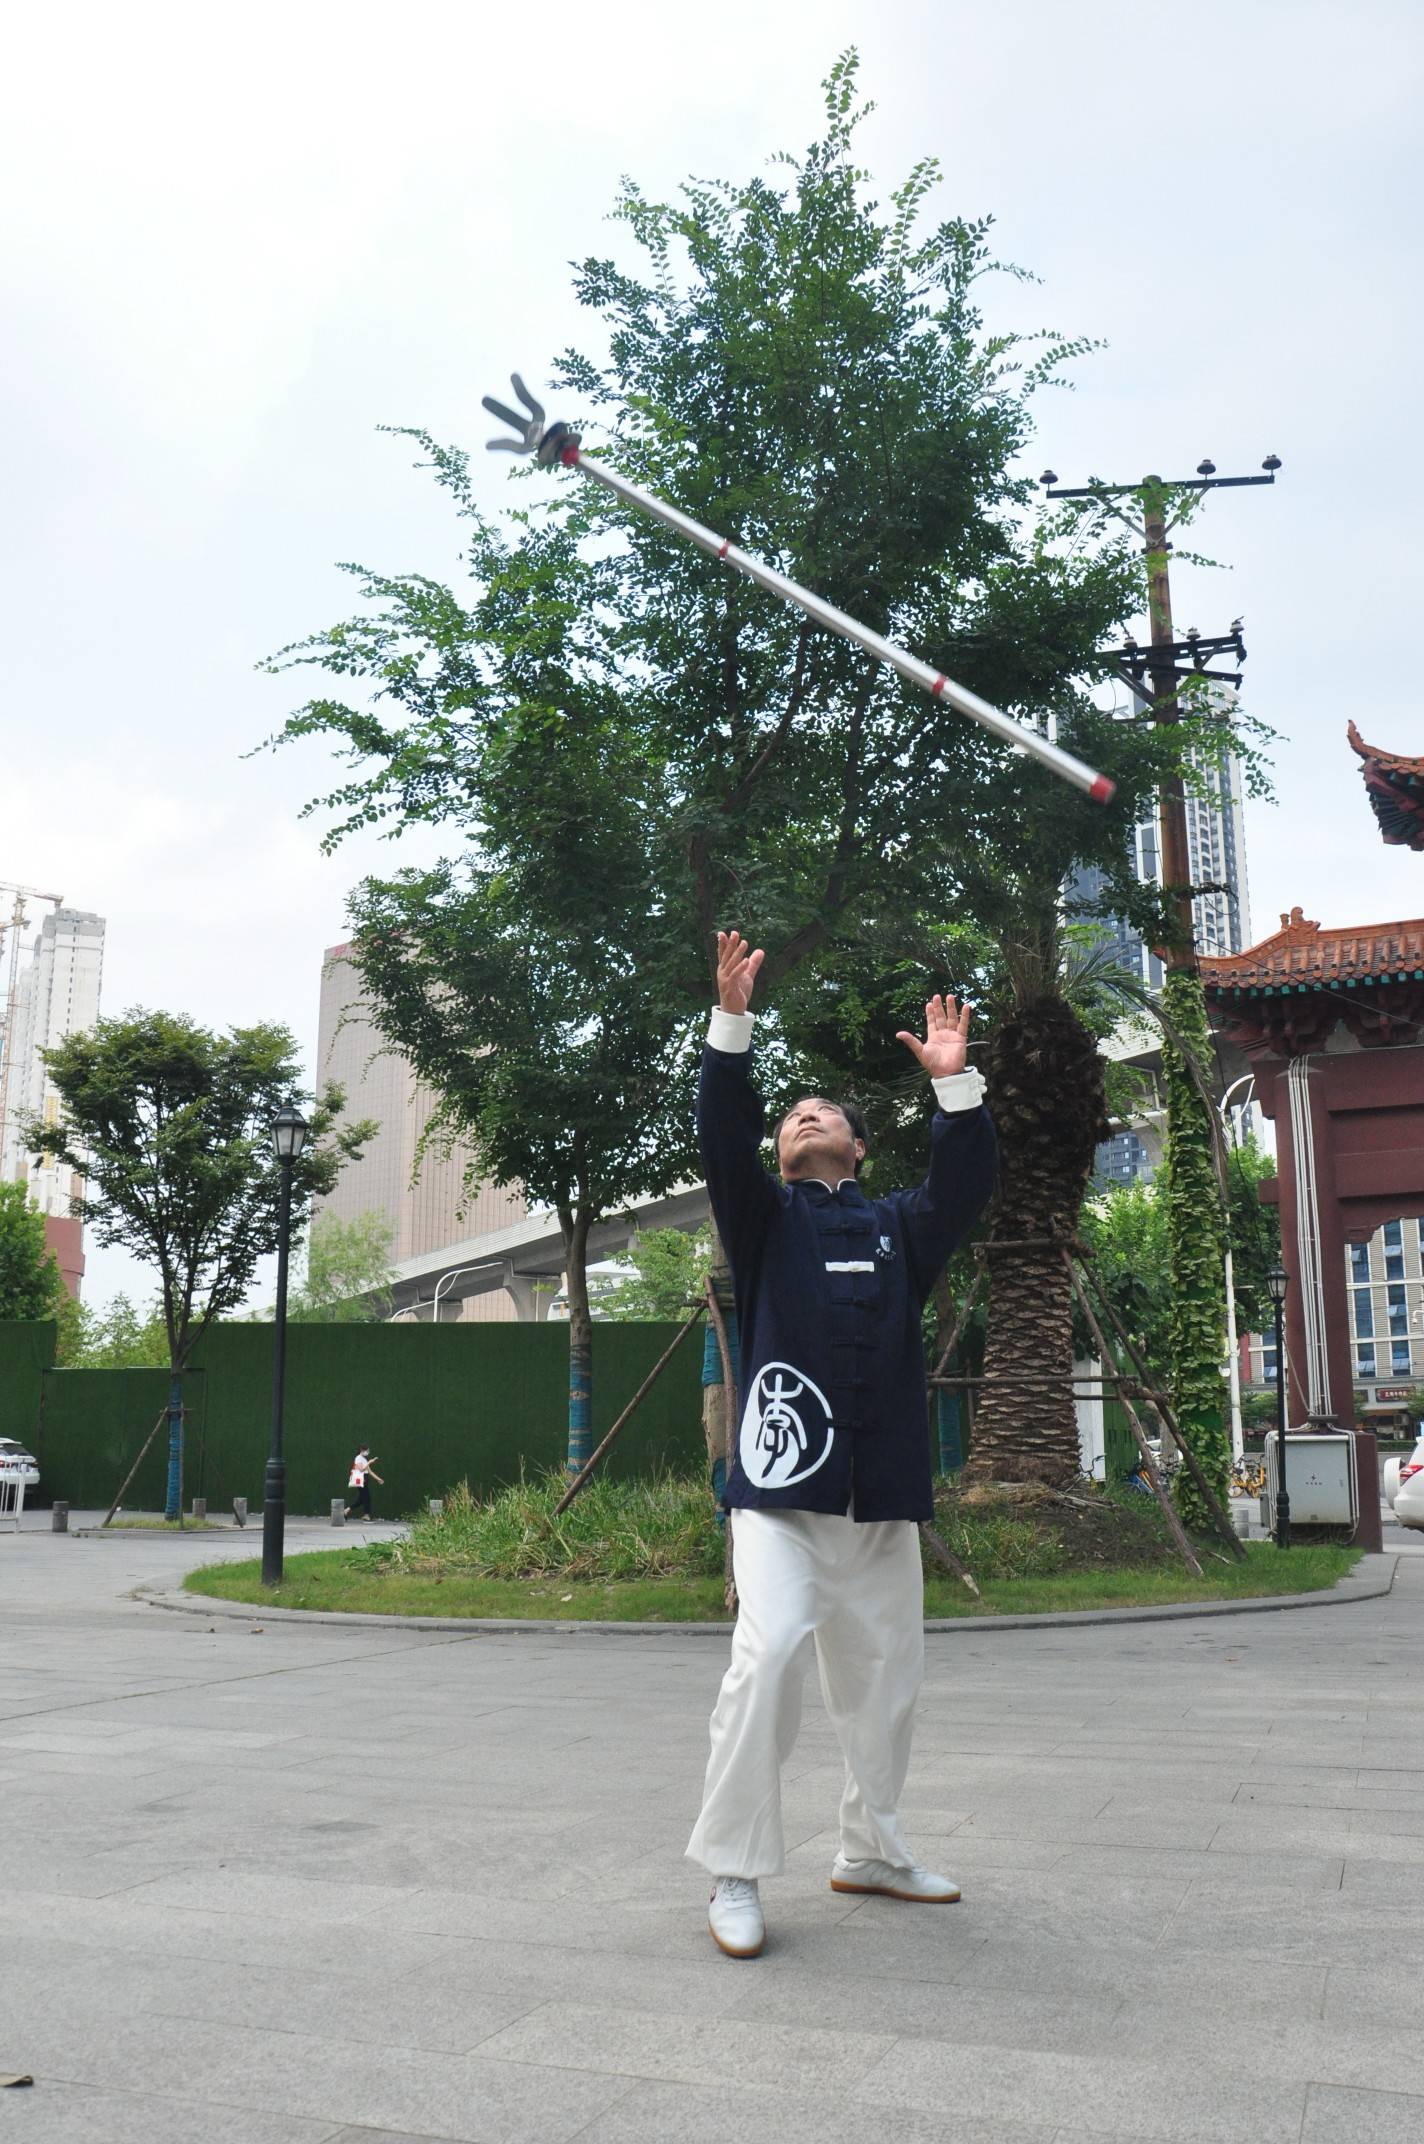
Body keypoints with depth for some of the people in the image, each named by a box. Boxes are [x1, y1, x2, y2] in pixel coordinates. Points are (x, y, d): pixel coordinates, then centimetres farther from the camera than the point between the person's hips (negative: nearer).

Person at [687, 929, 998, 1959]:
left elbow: (967, 1185, 1)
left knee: (886, 1672, 11)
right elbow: (724, 1136, -4)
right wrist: (733, 1022, -15)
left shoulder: (899, 1226, 17)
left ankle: (873, 1848, 32)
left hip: (883, 1492, 4)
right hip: (782, 1486, -3)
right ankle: (735, 1873, -7)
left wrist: (955, 1082, -11)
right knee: (771, 1650, -20)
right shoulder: (766, 1217, 11)